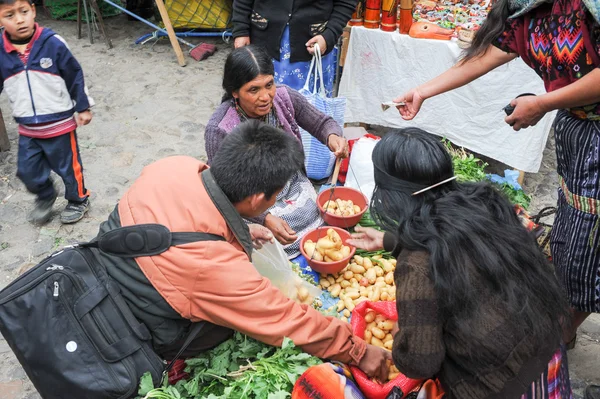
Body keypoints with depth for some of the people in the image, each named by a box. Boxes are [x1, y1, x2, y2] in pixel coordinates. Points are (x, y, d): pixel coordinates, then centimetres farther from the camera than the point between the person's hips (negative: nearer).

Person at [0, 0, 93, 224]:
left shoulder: (52, 43, -15)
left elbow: (75, 76, -5)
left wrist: (83, 107, -1)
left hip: (60, 124, -3)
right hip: (27, 129, 3)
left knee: (68, 167, 12)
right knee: (27, 171, 14)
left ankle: (79, 200, 38)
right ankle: (45, 197, 43)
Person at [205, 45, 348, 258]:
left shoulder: (285, 98, -13)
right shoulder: (219, 130, -24)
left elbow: (322, 123, 2)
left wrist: (333, 137, -23)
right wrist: (265, 218, -31)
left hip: (295, 190, 4)